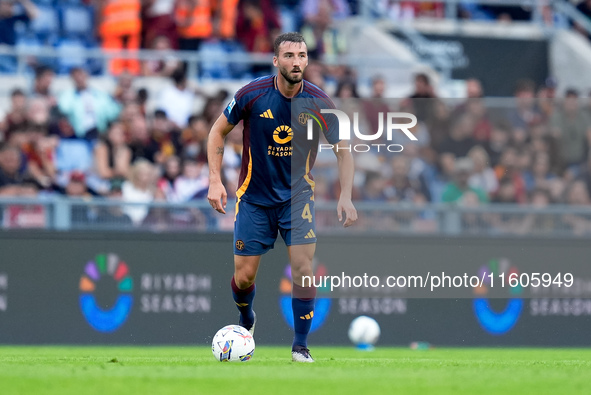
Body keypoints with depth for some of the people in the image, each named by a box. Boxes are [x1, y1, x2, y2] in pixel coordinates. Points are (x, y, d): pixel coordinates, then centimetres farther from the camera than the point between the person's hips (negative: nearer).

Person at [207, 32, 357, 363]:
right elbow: (219, 131, -1)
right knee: (244, 276, 1)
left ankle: (301, 346, -1)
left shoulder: (318, 102, -13)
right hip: (254, 196, 0)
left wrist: (346, 196, -14)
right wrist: (215, 181, -8)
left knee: (304, 268, -15)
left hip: (298, 195, 0)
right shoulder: (253, 95, -15)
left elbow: (343, 149, -3)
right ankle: (247, 323, 35)